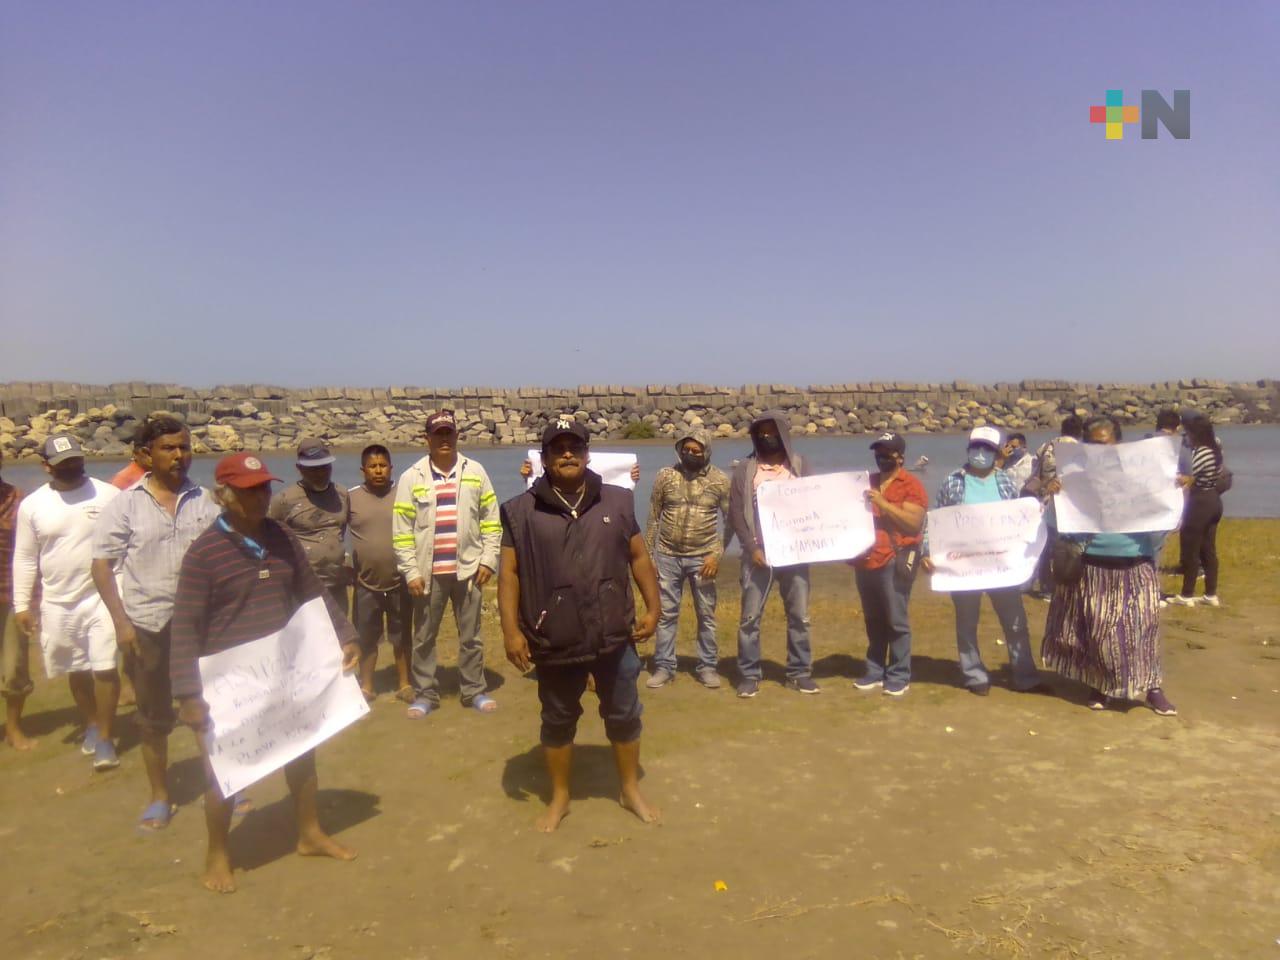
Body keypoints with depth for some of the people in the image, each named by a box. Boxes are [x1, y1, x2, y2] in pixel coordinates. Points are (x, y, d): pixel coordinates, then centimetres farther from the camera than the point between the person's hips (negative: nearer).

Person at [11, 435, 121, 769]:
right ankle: (91, 726, 35)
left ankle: (105, 737, 9)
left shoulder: (108, 495, -6)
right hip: (57, 604, 3)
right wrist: (22, 604, 3)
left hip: (103, 596, -2)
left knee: (105, 669, -4)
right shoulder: (31, 505, 0)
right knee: (77, 671, 15)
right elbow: (25, 558, 5)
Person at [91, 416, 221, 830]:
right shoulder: (125, 504, -3)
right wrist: (120, 621, -10)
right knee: (153, 716, 12)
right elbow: (101, 566, -3)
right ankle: (159, 797, 27)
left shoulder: (206, 501, 1)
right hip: (146, 624, -1)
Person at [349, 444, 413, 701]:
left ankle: (404, 683, 23)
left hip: (400, 580, 0)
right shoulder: (351, 497, -3)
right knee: (366, 637, 11)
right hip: (366, 582, 0)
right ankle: (366, 686, 24)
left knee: (402, 636, 10)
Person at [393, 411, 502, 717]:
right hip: (428, 572, -1)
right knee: (424, 637, 11)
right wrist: (411, 572, -8)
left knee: (471, 636, 11)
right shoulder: (411, 477, -2)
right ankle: (424, 693, 25)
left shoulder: (475, 472, 2)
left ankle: (474, 691, 24)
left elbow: (491, 520, 4)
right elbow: (401, 530, -4)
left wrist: (488, 560, -2)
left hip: (468, 569, 1)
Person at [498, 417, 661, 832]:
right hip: (553, 640, -1)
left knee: (624, 715, 14)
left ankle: (631, 789, 35)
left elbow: (639, 558, 9)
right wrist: (511, 630, -11)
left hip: (614, 635, 2)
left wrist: (653, 608, 2)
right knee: (557, 721, 15)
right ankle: (559, 797, 35)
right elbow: (509, 573, -4)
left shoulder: (617, 502, 3)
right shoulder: (521, 511, -3)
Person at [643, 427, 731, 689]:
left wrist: (718, 554, -9)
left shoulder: (720, 479, -3)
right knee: (666, 613, 7)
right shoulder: (665, 476, -1)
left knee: (706, 614, 8)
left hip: (703, 557, 0)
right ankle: (664, 667, 18)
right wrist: (648, 555, 1)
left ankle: (707, 666, 21)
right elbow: (653, 518, 4)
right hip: (668, 555, 1)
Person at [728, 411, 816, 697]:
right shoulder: (745, 468, 2)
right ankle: (749, 675, 11)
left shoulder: (798, 465, 8)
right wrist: (752, 548, -11)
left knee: (799, 615, 7)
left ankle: (799, 673, 19)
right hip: (758, 554, -2)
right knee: (750, 617, 0)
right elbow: (736, 514, -1)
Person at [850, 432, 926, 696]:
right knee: (873, 622, 11)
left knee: (896, 621, -3)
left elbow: (914, 523, -13)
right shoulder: (868, 482, 18)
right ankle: (874, 672, 19)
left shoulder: (911, 485, -2)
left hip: (894, 562, -6)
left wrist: (883, 503, -18)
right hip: (865, 561, 6)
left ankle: (899, 676, 6)